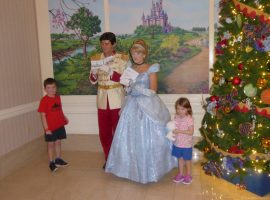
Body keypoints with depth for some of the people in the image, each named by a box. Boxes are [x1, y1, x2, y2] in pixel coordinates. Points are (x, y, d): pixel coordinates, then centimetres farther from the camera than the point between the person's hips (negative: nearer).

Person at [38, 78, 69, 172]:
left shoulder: (58, 97, 4)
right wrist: (46, 128, -18)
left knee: (58, 142, 17)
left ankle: (58, 159, 33)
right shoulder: (44, 100, -15)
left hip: (60, 125, 6)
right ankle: (51, 162, 20)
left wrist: (64, 118, 3)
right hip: (50, 127, -6)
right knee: (51, 144, 7)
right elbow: (43, 115, -15)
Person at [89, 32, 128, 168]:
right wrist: (94, 72, -15)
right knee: (104, 131, 7)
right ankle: (108, 158, 24)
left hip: (117, 98, -3)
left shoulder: (122, 58, -3)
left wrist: (109, 70, -24)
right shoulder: (96, 58, 6)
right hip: (102, 98, 3)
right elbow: (92, 81, 6)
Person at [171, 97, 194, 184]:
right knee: (180, 158, 20)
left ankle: (188, 175, 31)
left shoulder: (189, 119, -19)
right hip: (177, 143, 5)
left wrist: (179, 131, -29)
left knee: (187, 160, 13)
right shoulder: (176, 117, -3)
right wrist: (172, 130, -13)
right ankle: (180, 174, 36)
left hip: (186, 144, -5)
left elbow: (191, 132, -21)